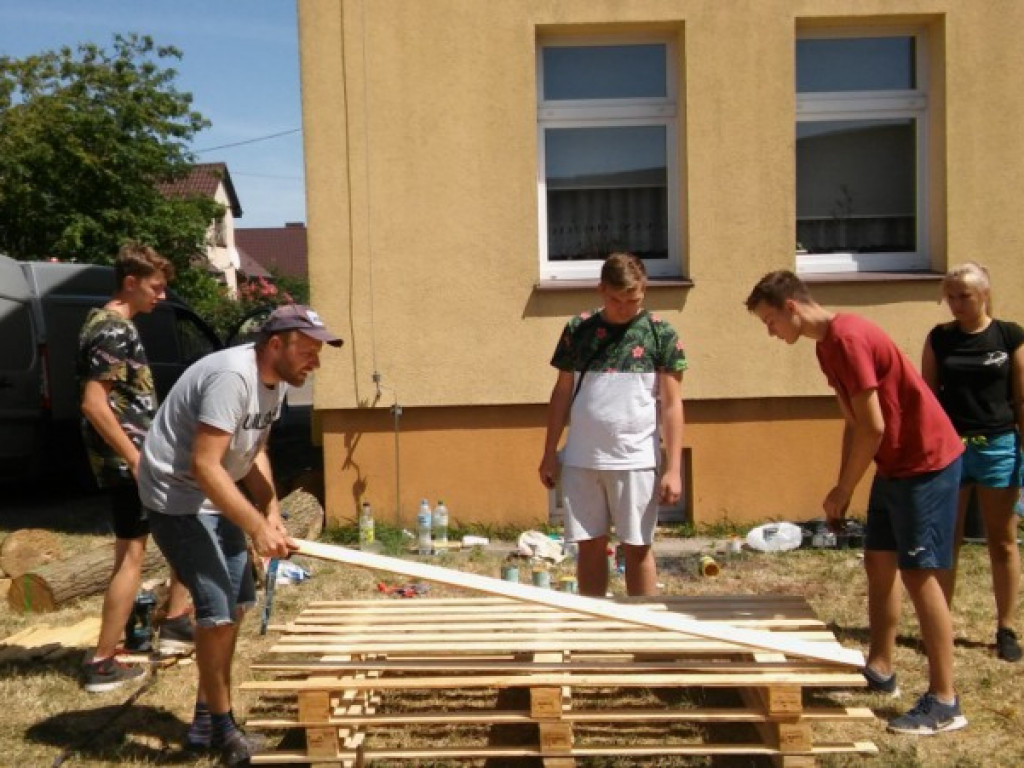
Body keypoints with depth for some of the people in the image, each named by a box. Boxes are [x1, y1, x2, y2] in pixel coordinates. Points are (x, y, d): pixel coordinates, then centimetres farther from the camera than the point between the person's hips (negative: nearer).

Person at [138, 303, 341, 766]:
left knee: (237, 603, 15)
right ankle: (221, 728, 10)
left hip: (214, 500, 10)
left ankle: (206, 722, 30)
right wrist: (257, 527, -30)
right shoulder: (231, 376, -28)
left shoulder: (276, 381, 1)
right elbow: (204, 466, -32)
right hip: (177, 499, -10)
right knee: (217, 609, -10)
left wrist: (271, 511, -3)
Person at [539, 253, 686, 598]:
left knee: (637, 548, 6)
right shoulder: (578, 329, 4)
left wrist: (673, 468, -7)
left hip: (636, 461, -2)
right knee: (590, 546, 10)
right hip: (581, 460, 2)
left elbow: (672, 404, -2)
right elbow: (562, 394, 9)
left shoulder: (661, 334, -2)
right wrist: (549, 454, 7)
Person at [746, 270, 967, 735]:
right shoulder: (826, 345, 9)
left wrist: (843, 490, -12)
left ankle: (944, 702, 2)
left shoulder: (847, 338, -22)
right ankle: (880, 669, 26)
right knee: (878, 563, 13)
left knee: (918, 574, -6)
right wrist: (842, 490, 8)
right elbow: (853, 423, 13)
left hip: (926, 462, -10)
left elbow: (873, 427, -23)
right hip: (893, 465, 10)